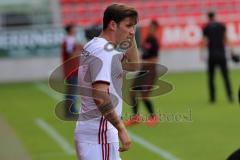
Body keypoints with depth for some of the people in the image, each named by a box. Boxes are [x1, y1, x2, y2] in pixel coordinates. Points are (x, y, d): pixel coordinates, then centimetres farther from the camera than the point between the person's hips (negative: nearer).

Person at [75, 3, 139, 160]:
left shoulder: (92, 46, 15)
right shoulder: (104, 51, -16)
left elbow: (133, 65, 26)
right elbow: (99, 96, -27)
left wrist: (131, 38, 13)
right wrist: (121, 128, -25)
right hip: (99, 132, -10)